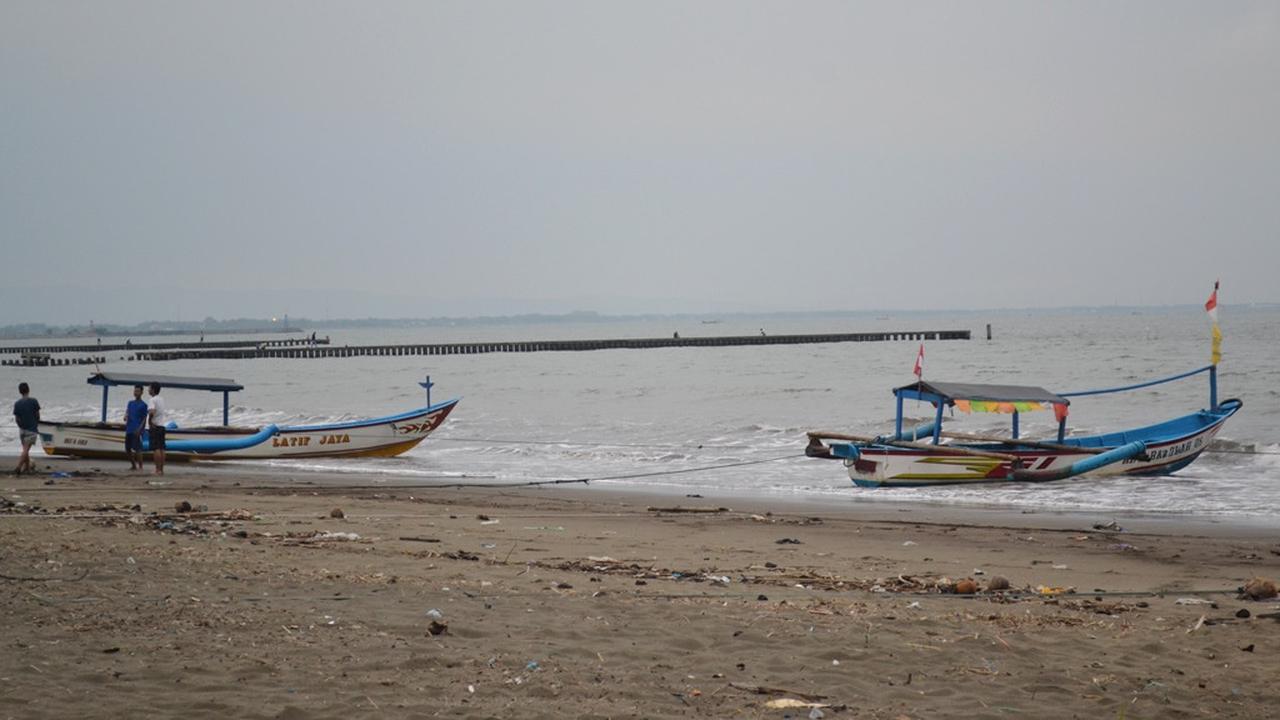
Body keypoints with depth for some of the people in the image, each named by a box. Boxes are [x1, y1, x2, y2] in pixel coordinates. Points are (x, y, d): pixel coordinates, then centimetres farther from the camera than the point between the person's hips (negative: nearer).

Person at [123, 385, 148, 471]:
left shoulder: (143, 405, -2)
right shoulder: (130, 403, 17)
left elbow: (144, 419, -4)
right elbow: (127, 413, 16)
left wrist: (139, 429, -16)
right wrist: (125, 417, -8)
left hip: (137, 430, -7)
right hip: (129, 430, 7)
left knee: (137, 449, -10)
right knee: (128, 449, 9)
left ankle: (140, 466, -5)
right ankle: (133, 465, 22)